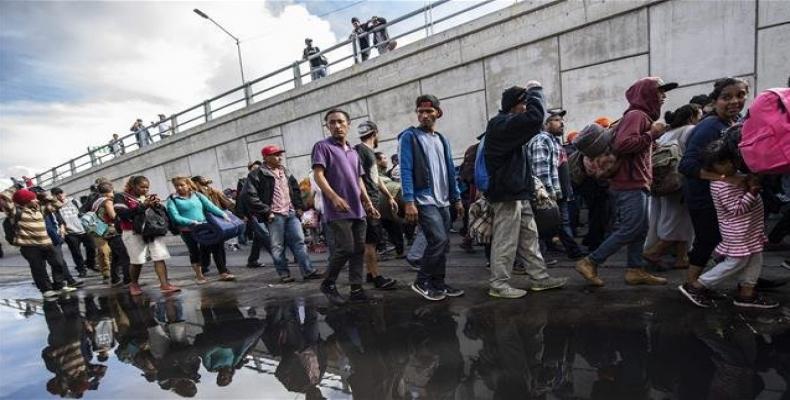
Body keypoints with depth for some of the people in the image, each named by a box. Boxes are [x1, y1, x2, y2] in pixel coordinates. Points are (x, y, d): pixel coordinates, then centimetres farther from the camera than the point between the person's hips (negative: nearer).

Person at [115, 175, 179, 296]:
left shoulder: (149, 197, 15)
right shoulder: (122, 197, 2)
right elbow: (123, 214, -15)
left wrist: (158, 205, -7)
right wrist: (143, 206, -21)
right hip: (133, 233, -4)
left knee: (160, 258, -6)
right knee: (137, 261, 1)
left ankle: (164, 284, -5)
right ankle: (134, 284, 24)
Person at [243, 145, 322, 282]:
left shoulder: (285, 172, 17)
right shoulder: (257, 175, -4)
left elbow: (296, 189, 24)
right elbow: (251, 196, -12)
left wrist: (299, 207, 13)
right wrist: (266, 212, -13)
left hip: (291, 213, 6)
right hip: (274, 216, -5)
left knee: (299, 241, 3)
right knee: (278, 246, 2)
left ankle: (308, 271, 6)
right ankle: (284, 274, 15)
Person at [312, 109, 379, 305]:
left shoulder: (353, 151, 20)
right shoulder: (323, 146, 0)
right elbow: (318, 175, -11)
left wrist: (368, 204, 16)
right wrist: (334, 197, -24)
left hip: (358, 210, 7)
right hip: (338, 211, -7)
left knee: (358, 249, 6)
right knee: (345, 249, -10)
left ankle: (356, 289, 15)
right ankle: (328, 284, 11)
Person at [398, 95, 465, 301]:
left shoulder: (442, 139, 16)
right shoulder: (409, 136, -3)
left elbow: (450, 171, 19)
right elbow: (406, 170, -11)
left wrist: (457, 198, 16)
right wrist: (409, 201, -19)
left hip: (443, 201, 7)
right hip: (423, 200, -7)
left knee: (444, 244, 9)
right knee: (438, 239, -16)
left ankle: (438, 283, 23)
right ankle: (421, 282, 2)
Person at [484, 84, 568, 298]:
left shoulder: (509, 125, 19)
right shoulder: (501, 124, -15)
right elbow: (535, 115, -24)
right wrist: (535, 90, -11)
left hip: (518, 192, 10)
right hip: (507, 194, -10)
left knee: (529, 237, 15)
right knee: (505, 241, -3)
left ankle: (539, 277, 26)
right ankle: (498, 284, 8)